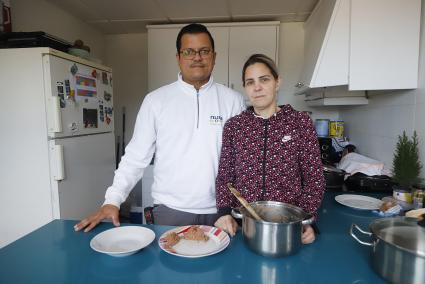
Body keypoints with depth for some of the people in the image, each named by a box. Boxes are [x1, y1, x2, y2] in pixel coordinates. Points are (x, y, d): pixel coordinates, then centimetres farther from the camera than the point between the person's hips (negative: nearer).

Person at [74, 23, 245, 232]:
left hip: (219, 211, 1)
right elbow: (136, 156, 0)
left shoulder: (233, 100, -1)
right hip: (170, 210, 0)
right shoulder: (156, 100, -2)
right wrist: (112, 201, -6)